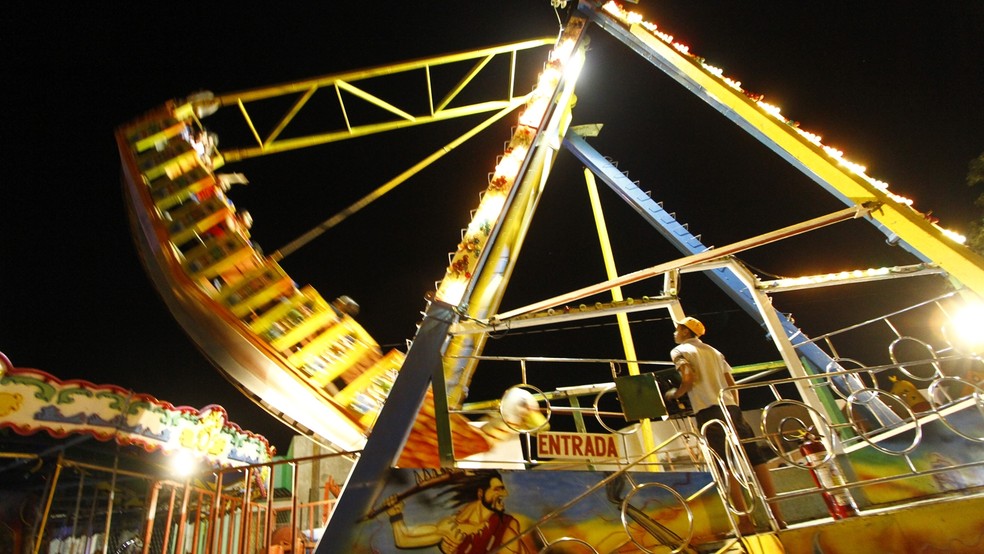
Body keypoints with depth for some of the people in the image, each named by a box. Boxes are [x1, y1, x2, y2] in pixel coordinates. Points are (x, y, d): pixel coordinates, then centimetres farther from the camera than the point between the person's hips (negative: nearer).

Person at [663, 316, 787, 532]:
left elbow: (688, 379, -14)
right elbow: (732, 384, 18)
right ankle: (777, 516, 8)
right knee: (757, 460, 6)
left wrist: (674, 394, 2)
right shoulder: (714, 351, 23)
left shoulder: (680, 350, 3)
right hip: (731, 408, 6)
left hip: (708, 411, -6)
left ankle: (746, 522, -6)